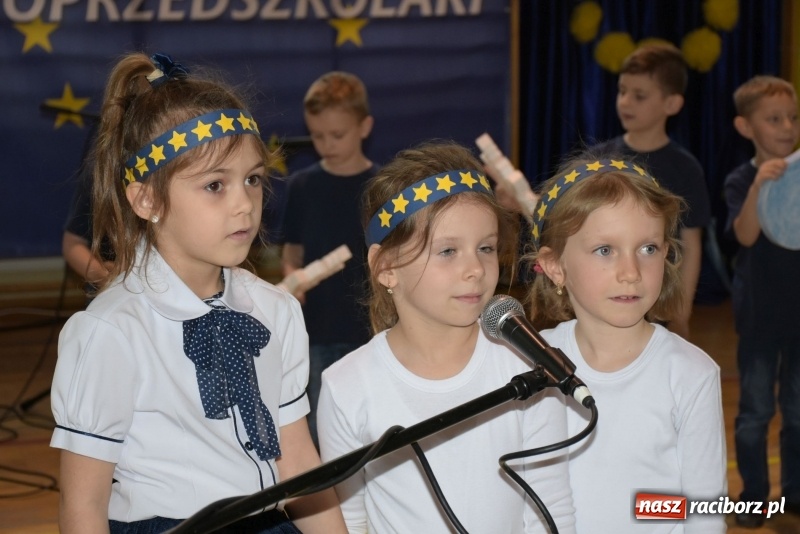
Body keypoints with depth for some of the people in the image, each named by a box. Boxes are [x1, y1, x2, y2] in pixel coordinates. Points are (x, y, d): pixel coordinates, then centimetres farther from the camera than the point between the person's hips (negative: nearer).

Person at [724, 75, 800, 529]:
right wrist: (758, 186, -39)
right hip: (760, 313, -3)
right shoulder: (742, 181, -9)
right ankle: (754, 496, 14)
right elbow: (746, 235, -23)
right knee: (756, 410, 5)